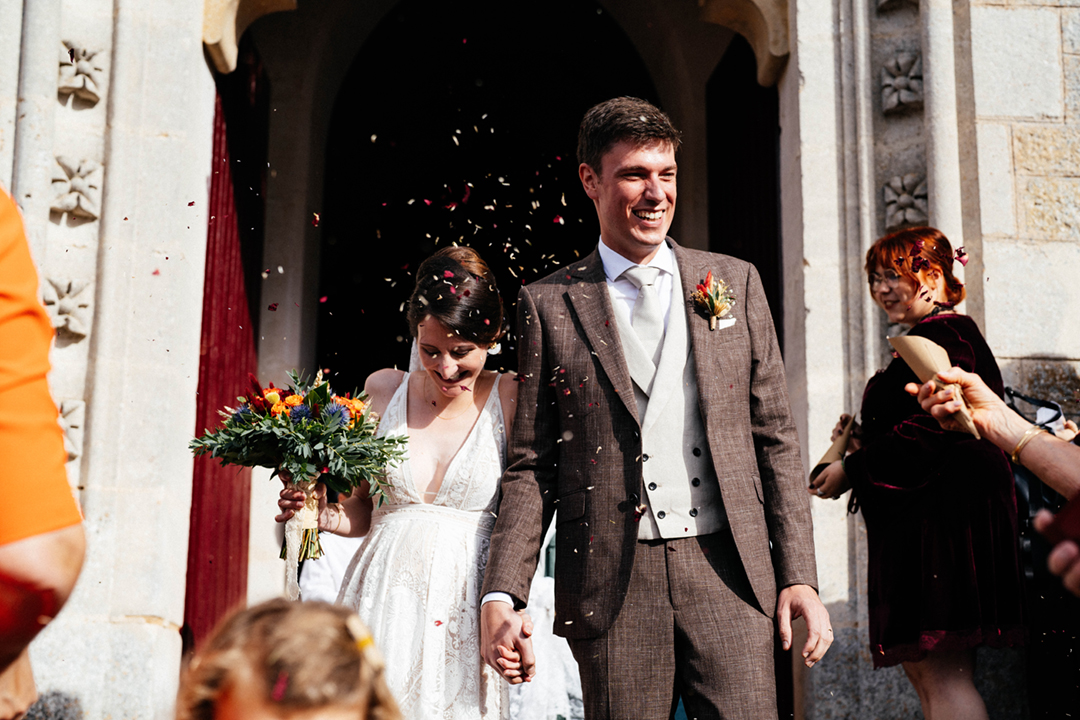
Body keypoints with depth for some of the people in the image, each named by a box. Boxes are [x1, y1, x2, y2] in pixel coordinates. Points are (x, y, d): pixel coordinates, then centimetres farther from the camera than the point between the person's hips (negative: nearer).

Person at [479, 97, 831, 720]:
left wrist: (799, 575, 2)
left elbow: (775, 438, 9)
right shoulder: (549, 303, 5)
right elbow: (530, 466, 4)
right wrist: (501, 595, -7)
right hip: (611, 585, -1)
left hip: (728, 572, 1)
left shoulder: (736, 282, 10)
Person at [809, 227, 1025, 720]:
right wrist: (865, 441, 12)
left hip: (943, 510, -11)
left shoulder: (943, 337, -10)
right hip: (921, 517, 11)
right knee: (922, 670, 10)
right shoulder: (928, 339, 23)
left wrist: (853, 468, -12)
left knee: (940, 671, -11)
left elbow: (929, 430, -20)